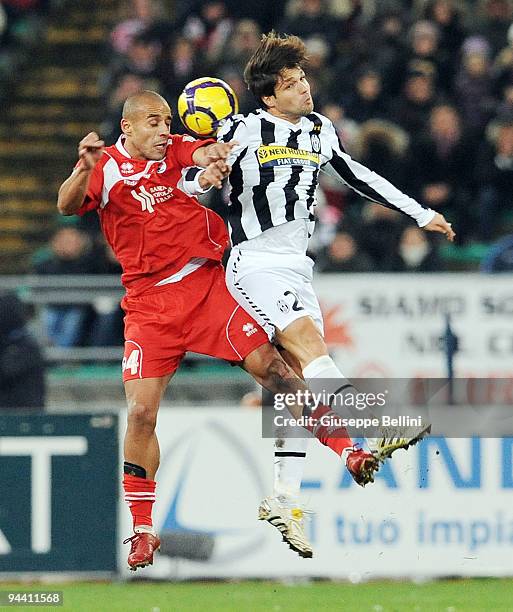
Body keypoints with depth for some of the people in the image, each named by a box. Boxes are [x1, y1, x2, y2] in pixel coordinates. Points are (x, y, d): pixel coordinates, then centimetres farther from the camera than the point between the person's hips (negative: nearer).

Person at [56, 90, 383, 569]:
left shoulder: (177, 151, 4)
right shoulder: (106, 167, -3)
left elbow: (211, 152, -17)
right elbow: (68, 206, -20)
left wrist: (213, 160, -42)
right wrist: (84, 168, -40)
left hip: (207, 286, 2)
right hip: (149, 306, -2)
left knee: (269, 367, -7)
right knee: (141, 414, -8)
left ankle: (344, 449, 3)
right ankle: (142, 529, 4)